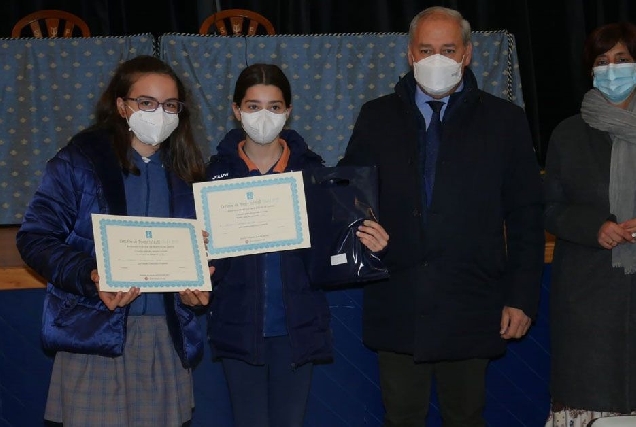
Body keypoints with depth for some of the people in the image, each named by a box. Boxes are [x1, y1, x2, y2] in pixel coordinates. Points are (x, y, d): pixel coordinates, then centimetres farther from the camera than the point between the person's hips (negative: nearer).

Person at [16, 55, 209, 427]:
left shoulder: (186, 171, 12)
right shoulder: (80, 160, -1)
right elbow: (35, 237, -4)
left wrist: (198, 284, -4)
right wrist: (89, 278, -19)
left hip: (170, 335, 4)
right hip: (96, 331, -3)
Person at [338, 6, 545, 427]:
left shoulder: (504, 120, 2)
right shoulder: (376, 117, 6)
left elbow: (526, 215, 2)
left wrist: (522, 297, -2)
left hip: (471, 309, -1)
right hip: (396, 308, 1)